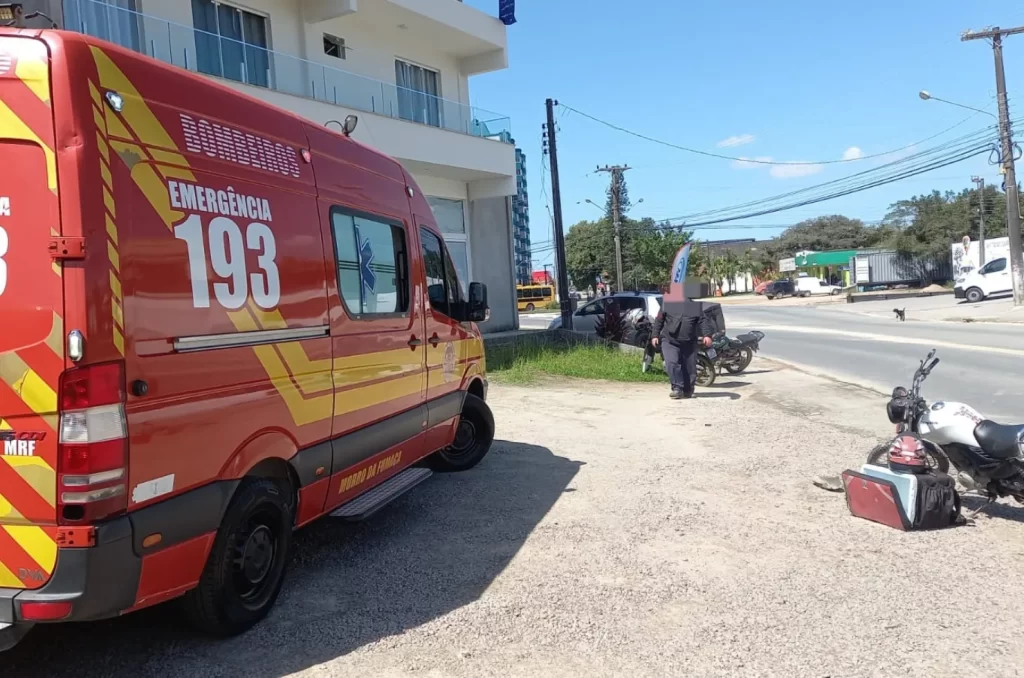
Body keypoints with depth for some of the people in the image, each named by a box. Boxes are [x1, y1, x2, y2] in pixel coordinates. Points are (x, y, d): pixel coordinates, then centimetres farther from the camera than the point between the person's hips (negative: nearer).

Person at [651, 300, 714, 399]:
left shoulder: (696, 306, 9)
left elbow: (703, 321, 1)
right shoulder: (667, 305, 7)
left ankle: (688, 391, 22)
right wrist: (655, 335, 1)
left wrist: (707, 335, -14)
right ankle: (677, 388, -13)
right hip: (670, 341, -1)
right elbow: (658, 320, 9)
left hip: (689, 343, 2)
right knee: (672, 364, -19)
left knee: (690, 368, 5)